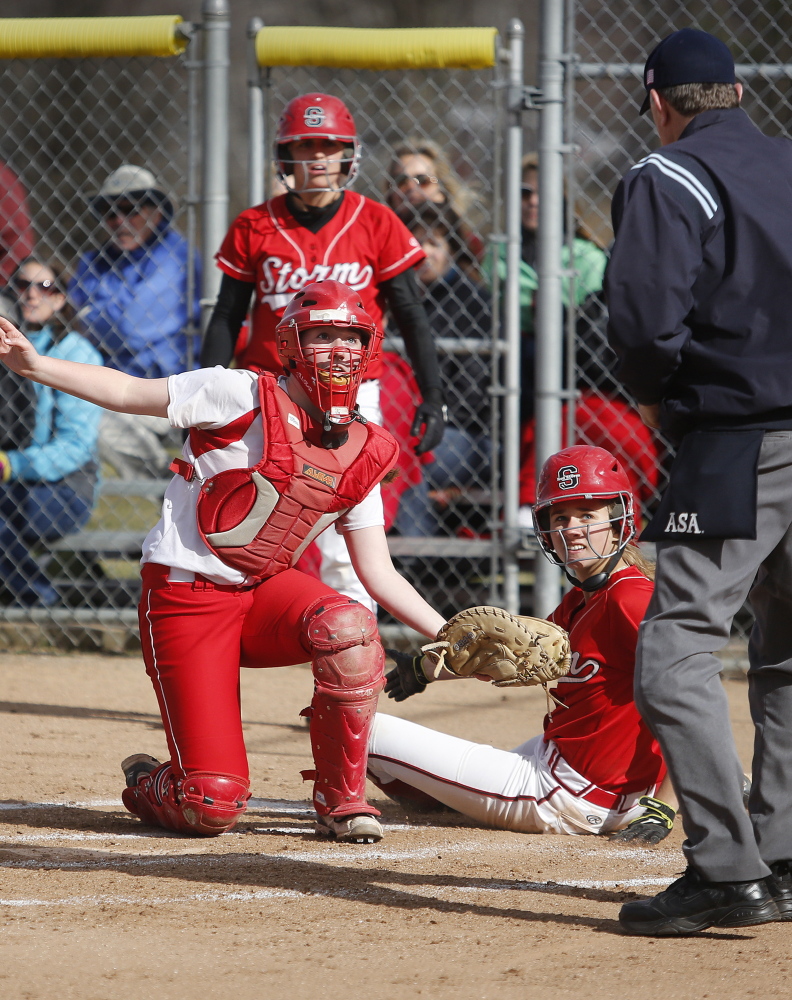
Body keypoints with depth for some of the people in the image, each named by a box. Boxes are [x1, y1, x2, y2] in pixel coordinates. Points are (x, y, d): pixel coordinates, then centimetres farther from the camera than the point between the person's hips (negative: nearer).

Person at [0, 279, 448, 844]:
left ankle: (344, 802, -13)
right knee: (212, 807, -14)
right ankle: (147, 786, 25)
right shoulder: (243, 396, -11)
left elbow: (379, 574, 7)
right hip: (184, 599, -5)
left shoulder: (363, 454, 4)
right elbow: (127, 393, -10)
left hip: (265, 592, 5)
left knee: (348, 627, -32)